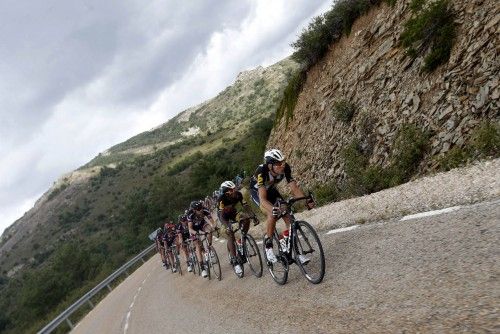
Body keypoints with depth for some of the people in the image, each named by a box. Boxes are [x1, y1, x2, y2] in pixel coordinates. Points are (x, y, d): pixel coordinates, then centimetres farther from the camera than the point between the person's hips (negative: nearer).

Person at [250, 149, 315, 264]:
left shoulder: (285, 168, -26)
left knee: (288, 216, -11)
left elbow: (294, 188, -26)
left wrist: (307, 200, -41)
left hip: (271, 190, 5)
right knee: (272, 215, -29)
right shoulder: (262, 171, -39)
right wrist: (273, 209, -63)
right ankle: (268, 246, -9)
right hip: (257, 191, -5)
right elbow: (263, 199, -45)